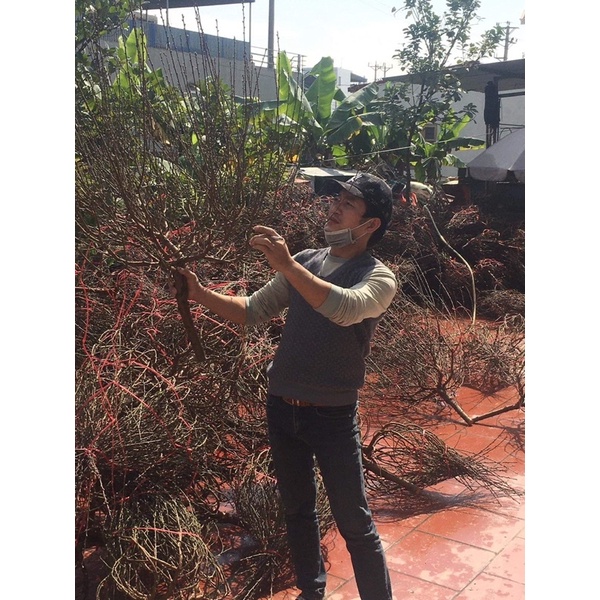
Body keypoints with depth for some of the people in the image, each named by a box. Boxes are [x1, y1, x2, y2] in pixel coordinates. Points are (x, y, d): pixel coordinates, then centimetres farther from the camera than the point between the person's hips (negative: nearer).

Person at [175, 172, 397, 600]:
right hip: (281, 408, 6)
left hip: (333, 417, -5)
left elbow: (345, 308, -32)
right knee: (297, 509, 20)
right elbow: (254, 311, 8)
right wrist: (202, 295, -5)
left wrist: (286, 265, -37)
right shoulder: (304, 263, 6)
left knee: (354, 523, 4)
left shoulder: (379, 278, -10)